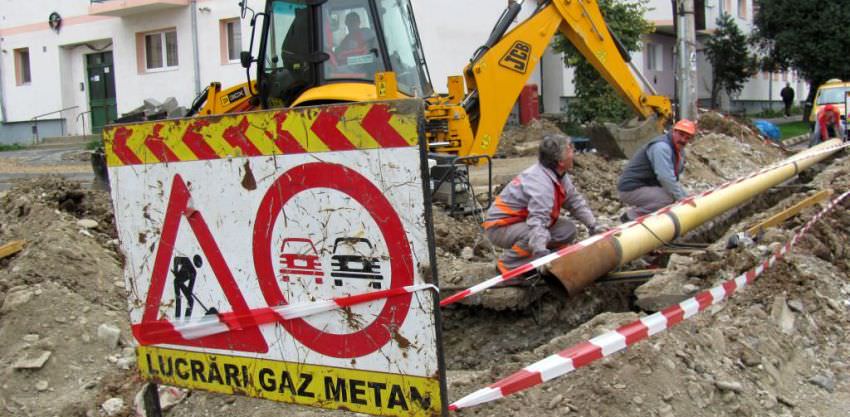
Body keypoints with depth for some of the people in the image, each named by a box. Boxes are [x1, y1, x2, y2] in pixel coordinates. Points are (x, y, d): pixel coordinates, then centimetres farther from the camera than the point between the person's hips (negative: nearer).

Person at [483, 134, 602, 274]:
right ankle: (506, 265, -14)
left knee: (568, 229, 2)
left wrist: (593, 226, 2)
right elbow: (537, 220, -42)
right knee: (541, 236, -35)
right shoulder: (541, 183, -31)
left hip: (523, 222, 10)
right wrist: (540, 251, -53)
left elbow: (576, 202, 8)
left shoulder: (559, 175, -1)